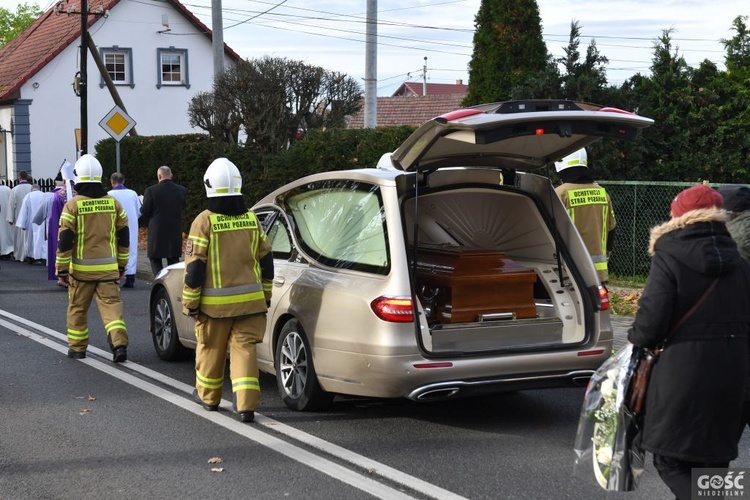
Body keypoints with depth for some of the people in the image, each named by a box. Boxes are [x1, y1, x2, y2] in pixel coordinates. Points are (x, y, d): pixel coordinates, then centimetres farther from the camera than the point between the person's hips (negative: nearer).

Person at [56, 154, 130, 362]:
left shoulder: (73, 205, -8)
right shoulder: (114, 203, 4)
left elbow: (65, 241, -8)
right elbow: (124, 237, 9)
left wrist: (62, 268, 0)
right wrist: (122, 264, 19)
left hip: (81, 268, -2)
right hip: (109, 267, 2)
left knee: (78, 308, 12)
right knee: (111, 305, 2)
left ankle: (77, 347, 21)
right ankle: (119, 343, -14)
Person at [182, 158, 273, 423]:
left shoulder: (204, 221, -10)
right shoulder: (251, 219, 4)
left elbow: (195, 267, -11)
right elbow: (266, 262, 10)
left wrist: (190, 302, -2)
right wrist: (265, 296, 21)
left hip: (215, 303, -3)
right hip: (250, 300, 3)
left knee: (211, 349, 14)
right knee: (244, 349, 4)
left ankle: (208, 396, 31)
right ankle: (246, 404, -5)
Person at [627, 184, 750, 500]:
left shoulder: (669, 260, -10)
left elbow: (651, 321, -16)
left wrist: (637, 338, 4)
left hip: (682, 373, -6)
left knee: (670, 459, 4)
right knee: (713, 456, 19)